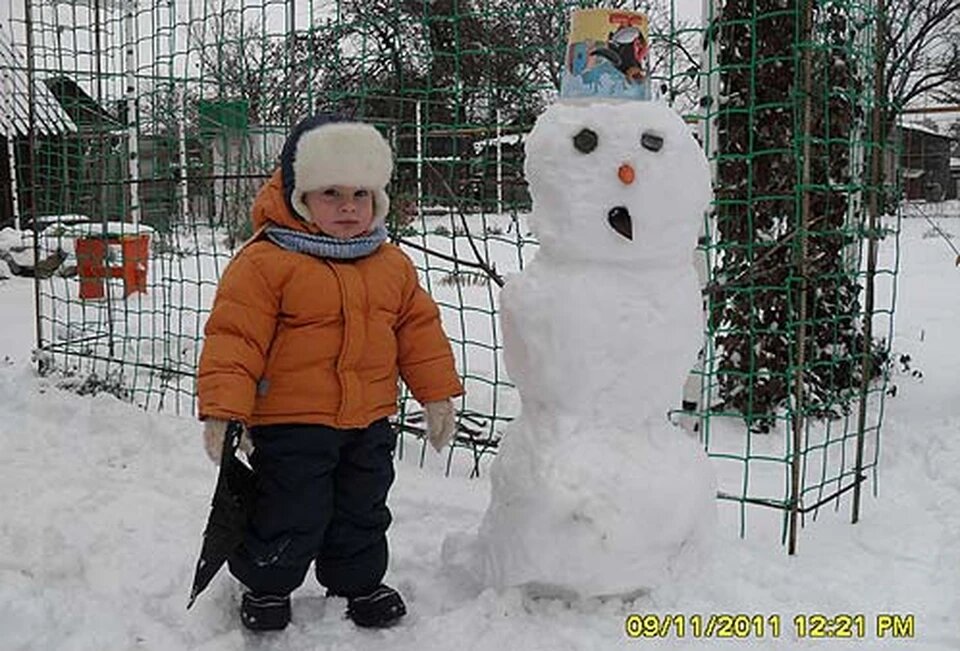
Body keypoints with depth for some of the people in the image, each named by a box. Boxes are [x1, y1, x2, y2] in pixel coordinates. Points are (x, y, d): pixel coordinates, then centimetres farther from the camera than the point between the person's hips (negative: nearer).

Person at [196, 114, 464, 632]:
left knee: (363, 511, 19)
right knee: (291, 514, 5)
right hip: (290, 423, -5)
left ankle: (359, 581, 42)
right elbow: (235, 335, -16)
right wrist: (222, 408, -20)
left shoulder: (392, 264, 5)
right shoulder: (265, 261, -14)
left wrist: (437, 393, 11)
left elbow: (419, 327, 12)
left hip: (368, 421, 6)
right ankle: (265, 585, 32)